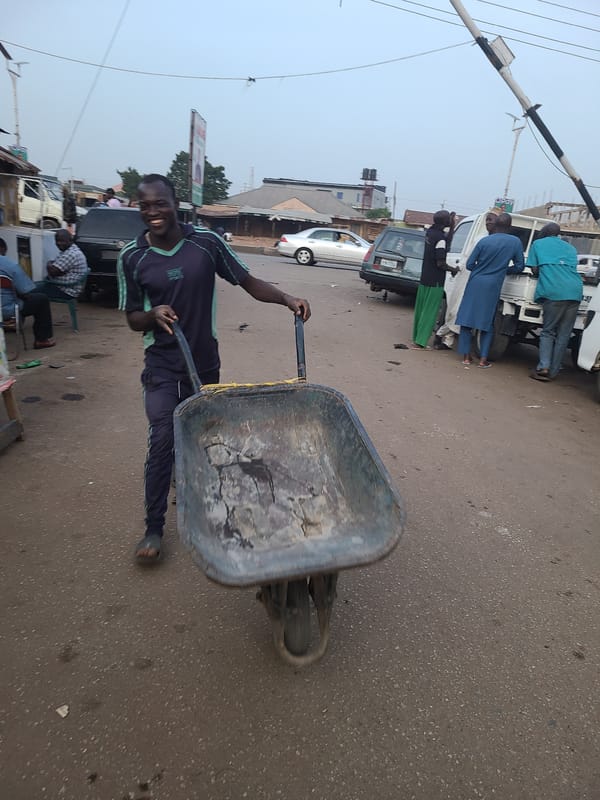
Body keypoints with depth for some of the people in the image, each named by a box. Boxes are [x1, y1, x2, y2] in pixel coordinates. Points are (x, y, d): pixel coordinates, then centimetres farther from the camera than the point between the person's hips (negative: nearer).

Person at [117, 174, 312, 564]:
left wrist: (288, 299, -19)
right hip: (162, 365, -1)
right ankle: (154, 528, 8)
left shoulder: (206, 242, -8)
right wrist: (153, 315, -22)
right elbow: (132, 319, 0)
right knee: (162, 441, -7)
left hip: (205, 361, 1)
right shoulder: (132, 258, -7)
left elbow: (249, 282, -3)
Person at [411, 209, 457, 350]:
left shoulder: (430, 232, 6)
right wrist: (453, 269, -2)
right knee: (429, 312, -2)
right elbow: (440, 263, -18)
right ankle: (420, 342, 0)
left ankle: (417, 339, 21)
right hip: (435, 282, -8)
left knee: (421, 310, 13)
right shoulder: (440, 238, -18)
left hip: (425, 279, 8)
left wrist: (451, 227, 13)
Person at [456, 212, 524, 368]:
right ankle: (483, 359, 6)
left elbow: (469, 264, 0)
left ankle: (466, 356, 8)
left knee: (467, 319, 8)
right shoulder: (515, 242, 0)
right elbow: (519, 266, 5)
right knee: (487, 323, 10)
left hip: (475, 283, 0)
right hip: (492, 287, 0)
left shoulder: (484, 241, -2)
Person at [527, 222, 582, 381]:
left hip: (553, 292, -3)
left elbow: (535, 270, 15)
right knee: (564, 334, 6)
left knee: (548, 331, 5)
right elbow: (572, 268, 26)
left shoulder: (538, 244, 18)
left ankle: (543, 367, -11)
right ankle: (553, 372, 6)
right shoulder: (570, 248, 28)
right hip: (575, 291, 3)